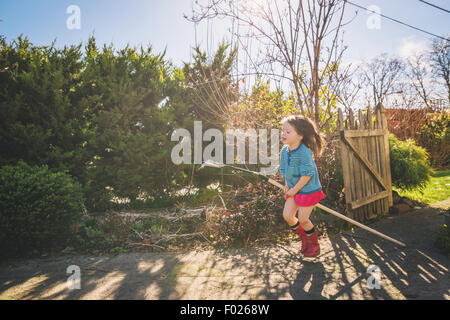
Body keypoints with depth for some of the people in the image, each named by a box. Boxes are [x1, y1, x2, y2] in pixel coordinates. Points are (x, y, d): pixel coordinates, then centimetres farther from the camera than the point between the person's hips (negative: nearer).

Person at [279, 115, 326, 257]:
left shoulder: (304, 153, -26)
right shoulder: (285, 151, -2)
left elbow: (306, 175, -24)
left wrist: (294, 190, -18)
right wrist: (287, 186, 2)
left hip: (308, 190, -7)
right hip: (294, 190, 7)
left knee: (303, 219, -1)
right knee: (287, 215, 4)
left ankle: (314, 243, 28)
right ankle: (304, 237, 30)